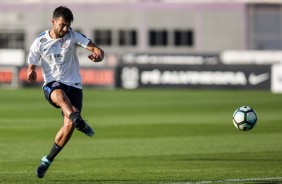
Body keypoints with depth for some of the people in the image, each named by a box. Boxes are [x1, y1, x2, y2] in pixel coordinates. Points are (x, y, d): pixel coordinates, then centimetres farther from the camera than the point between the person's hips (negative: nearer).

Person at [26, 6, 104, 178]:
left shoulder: (73, 36, -2)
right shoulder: (40, 42, -1)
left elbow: (97, 49, -10)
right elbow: (32, 66, 8)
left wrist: (97, 55, -35)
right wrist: (31, 73, -18)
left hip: (74, 85, 1)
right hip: (52, 85, -1)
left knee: (69, 125, -15)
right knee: (60, 95, -40)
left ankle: (48, 159, 4)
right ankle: (78, 120, -65)